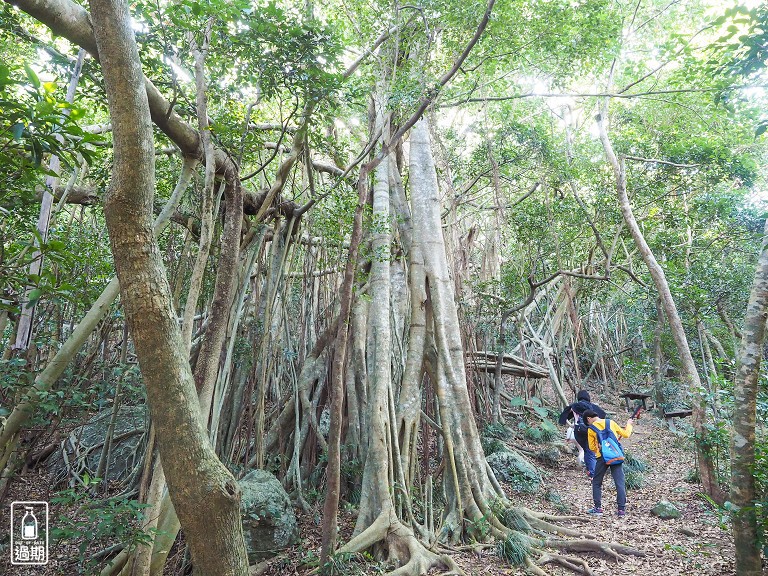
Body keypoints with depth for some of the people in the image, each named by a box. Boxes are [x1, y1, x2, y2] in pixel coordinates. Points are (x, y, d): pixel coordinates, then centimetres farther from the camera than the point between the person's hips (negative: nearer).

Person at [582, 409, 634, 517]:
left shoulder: (591, 429, 2)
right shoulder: (611, 422, 6)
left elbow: (592, 447, 5)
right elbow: (626, 434, 13)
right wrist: (629, 424, 30)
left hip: (602, 457, -2)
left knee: (596, 483, 12)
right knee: (620, 483, 5)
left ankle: (598, 508, 12)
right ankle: (621, 509, 3)